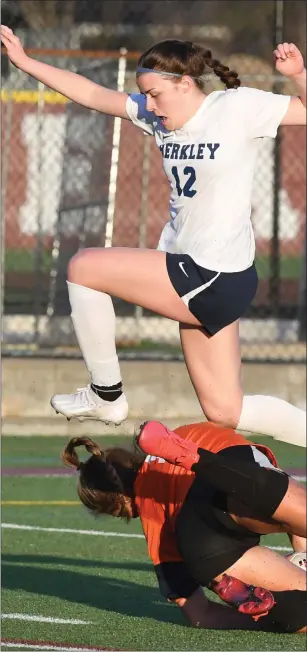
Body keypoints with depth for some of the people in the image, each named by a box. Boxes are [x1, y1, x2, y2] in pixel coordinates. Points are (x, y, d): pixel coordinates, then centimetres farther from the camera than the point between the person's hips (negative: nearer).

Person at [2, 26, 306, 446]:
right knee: (224, 412, 11)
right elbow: (92, 95, 12)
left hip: (216, 279, -8)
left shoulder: (239, 107, -13)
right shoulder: (155, 115, 6)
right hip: (193, 275, 8)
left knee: (84, 268, -7)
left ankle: (106, 396, 7)